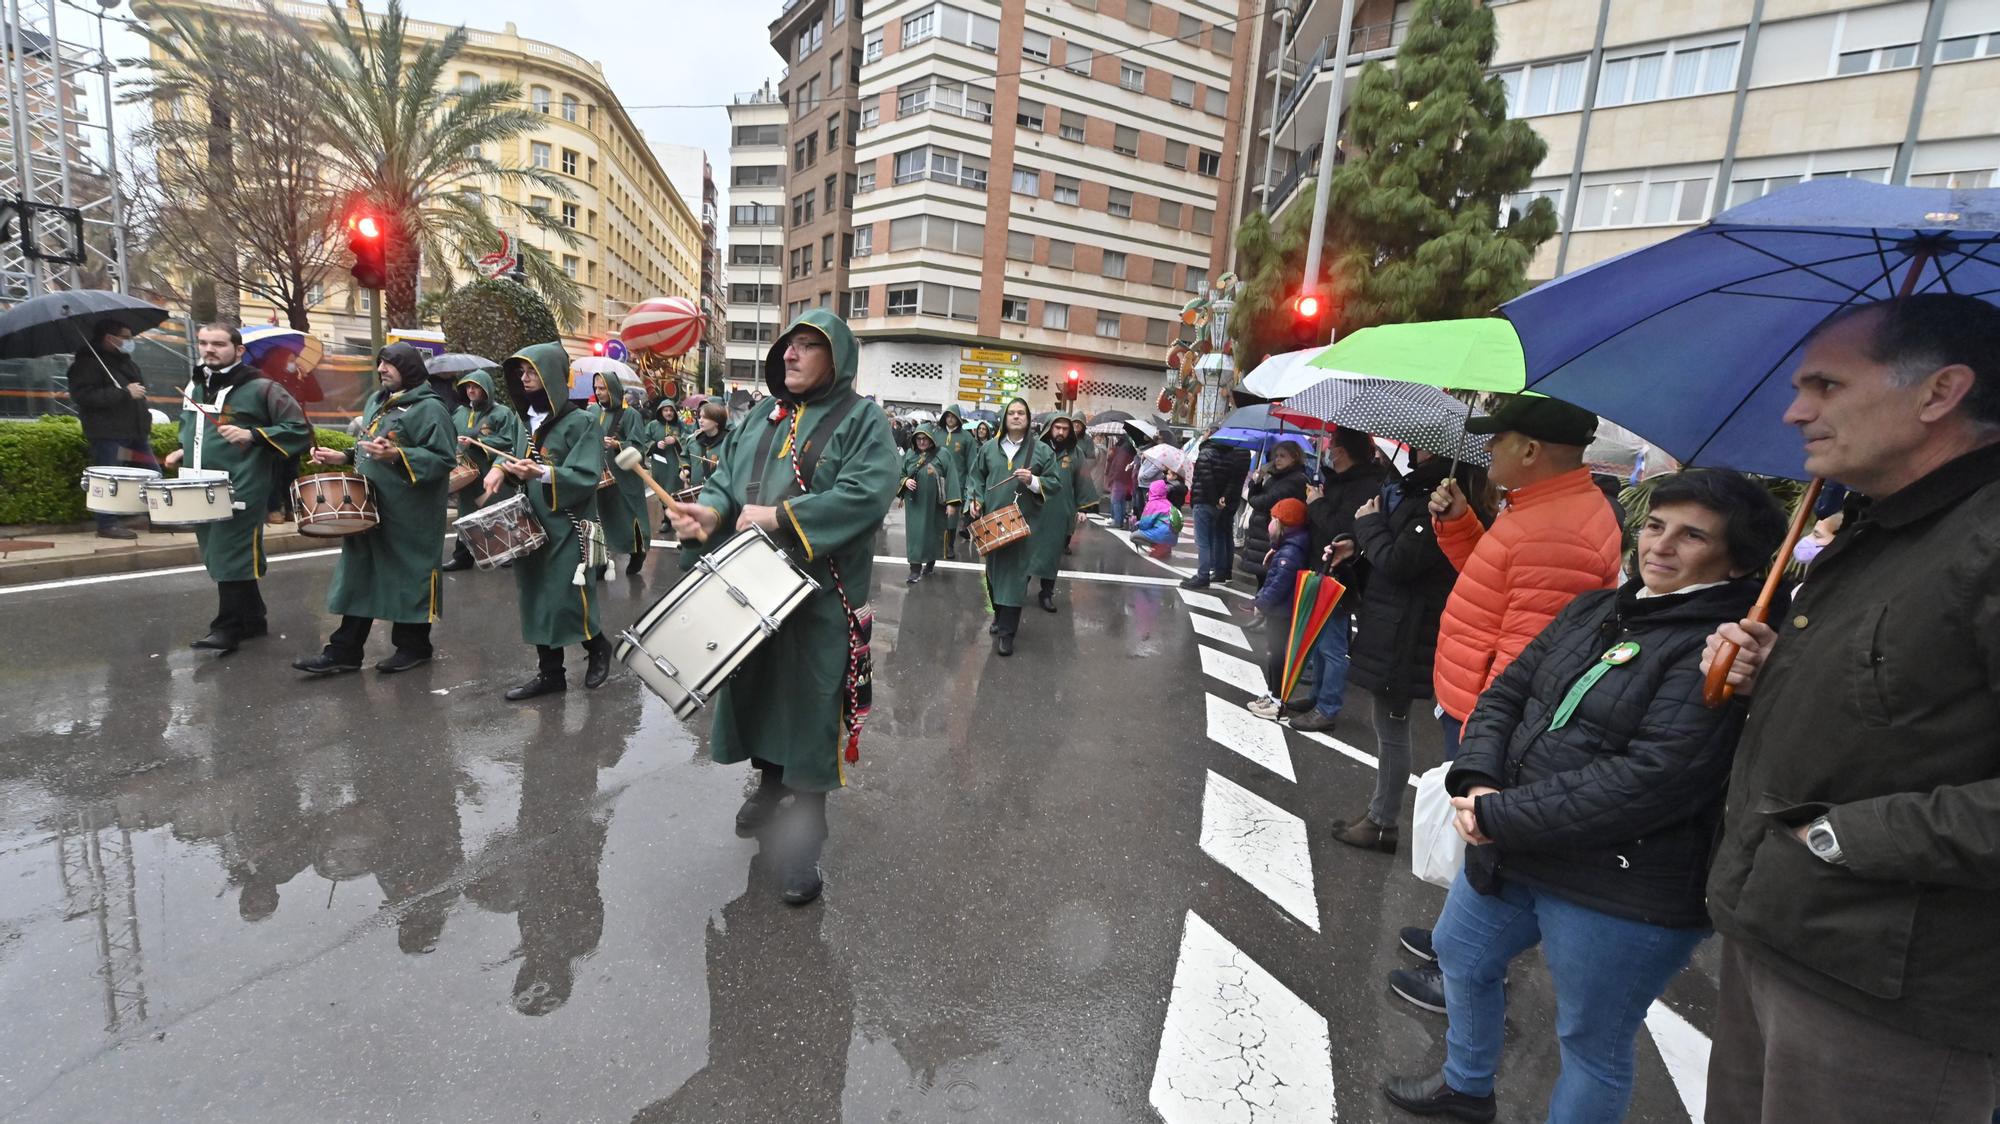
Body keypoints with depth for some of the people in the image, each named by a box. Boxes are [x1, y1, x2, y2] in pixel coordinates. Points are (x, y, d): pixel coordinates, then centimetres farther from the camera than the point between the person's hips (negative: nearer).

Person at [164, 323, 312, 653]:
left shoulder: (260, 389, -8)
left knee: (231, 559, -6)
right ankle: (252, 620, 24)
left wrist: (252, 435, -21)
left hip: (240, 491, -8)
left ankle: (228, 628, 3)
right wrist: (183, 451, 12)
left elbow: (300, 429, -12)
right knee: (216, 559, 13)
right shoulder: (194, 388, 15)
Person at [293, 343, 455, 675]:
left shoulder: (429, 408, -11)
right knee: (359, 575, 11)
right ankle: (345, 651, 17)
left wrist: (396, 455, -28)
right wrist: (342, 457, 9)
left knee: (410, 575, 1)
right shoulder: (376, 401, 16)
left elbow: (444, 459, -20)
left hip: (409, 512, -9)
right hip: (369, 506, 9)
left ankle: (413, 647, 15)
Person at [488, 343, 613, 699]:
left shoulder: (582, 421, -11)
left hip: (567, 530, -8)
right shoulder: (534, 418, 12)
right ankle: (550, 673, 20)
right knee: (536, 601, 10)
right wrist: (502, 468, 1)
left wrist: (543, 474, -33)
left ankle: (598, 647, 23)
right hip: (532, 526, 8)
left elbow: (586, 479, -19)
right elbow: (525, 462, 22)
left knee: (568, 604, -4)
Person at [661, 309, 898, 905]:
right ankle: (770, 777, 40)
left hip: (821, 596, -6)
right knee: (756, 686, 17)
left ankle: (809, 819, 13)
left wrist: (780, 516, -21)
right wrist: (711, 510, -11)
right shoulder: (761, 419, 15)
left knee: (810, 704, -2)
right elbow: (727, 478, 12)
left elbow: (867, 494, -20)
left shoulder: (862, 420, -6)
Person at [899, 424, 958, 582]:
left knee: (933, 533, 11)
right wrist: (905, 481, -10)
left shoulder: (943, 454, -7)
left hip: (935, 504, -2)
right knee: (915, 534, -1)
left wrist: (951, 502, -16)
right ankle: (915, 569, 0)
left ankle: (931, 562, 32)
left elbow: (951, 478, -11)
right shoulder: (909, 455, 4)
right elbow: (900, 474, 14)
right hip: (915, 504, 2)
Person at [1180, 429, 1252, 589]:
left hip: (1205, 502, -7)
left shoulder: (1205, 454, -11)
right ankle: (1220, 571, 22)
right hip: (1224, 504, 7)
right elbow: (1234, 480, 0)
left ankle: (1202, 576, -11)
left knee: (1203, 540, -7)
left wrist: (1215, 500, -15)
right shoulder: (1231, 456, 8)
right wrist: (1225, 498, -7)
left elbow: (1206, 480, -20)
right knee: (1220, 538, 17)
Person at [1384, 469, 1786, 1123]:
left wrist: (1500, 815, -22)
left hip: (1621, 895, -8)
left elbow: (1650, 779, -27)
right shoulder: (1596, 611, 5)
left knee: (1592, 1045, 13)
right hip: (1511, 851, 8)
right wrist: (1477, 781, -13)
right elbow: (1506, 694, 5)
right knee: (1460, 954, 26)